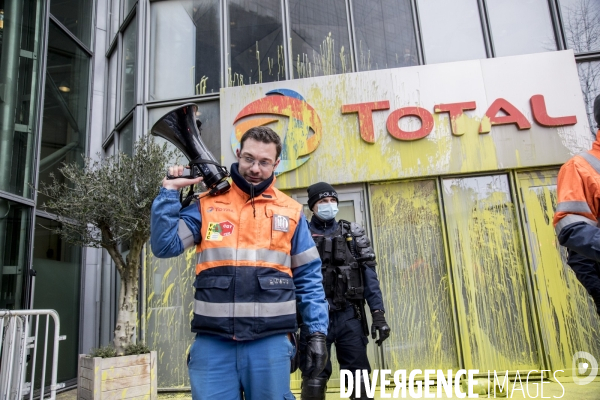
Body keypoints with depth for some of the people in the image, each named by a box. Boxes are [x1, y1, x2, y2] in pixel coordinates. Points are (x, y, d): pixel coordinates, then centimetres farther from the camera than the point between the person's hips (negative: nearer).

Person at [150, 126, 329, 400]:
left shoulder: (290, 212, 6)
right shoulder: (207, 205, 7)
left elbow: (308, 278, 8)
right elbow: (165, 246, 0)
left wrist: (317, 332, 3)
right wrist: (169, 191, -3)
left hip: (269, 341, 0)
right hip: (212, 341, 0)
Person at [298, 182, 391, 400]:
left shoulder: (353, 233, 10)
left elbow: (369, 274, 5)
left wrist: (378, 313, -3)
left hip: (349, 316, 2)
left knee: (359, 380, 9)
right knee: (314, 382, 3)